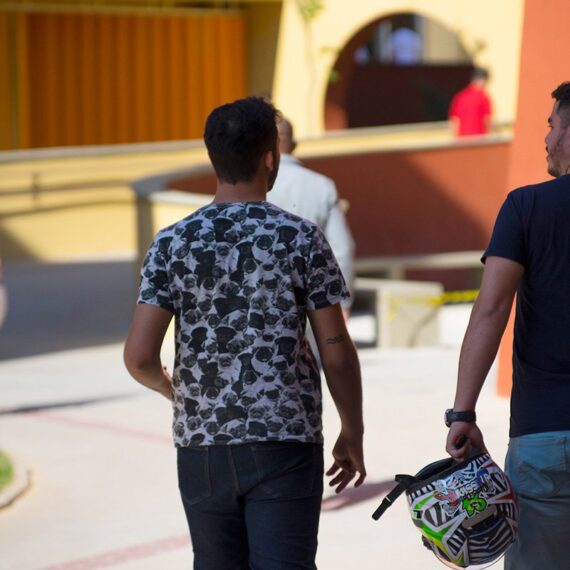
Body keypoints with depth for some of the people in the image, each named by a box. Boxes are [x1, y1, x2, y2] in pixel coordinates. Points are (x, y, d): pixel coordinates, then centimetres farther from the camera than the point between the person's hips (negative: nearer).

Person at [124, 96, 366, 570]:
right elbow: (337, 352, -3)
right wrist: (353, 432, 11)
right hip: (285, 442, -2)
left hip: (202, 446, 3)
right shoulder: (301, 239, -5)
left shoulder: (172, 244, -1)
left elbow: (139, 357, -6)